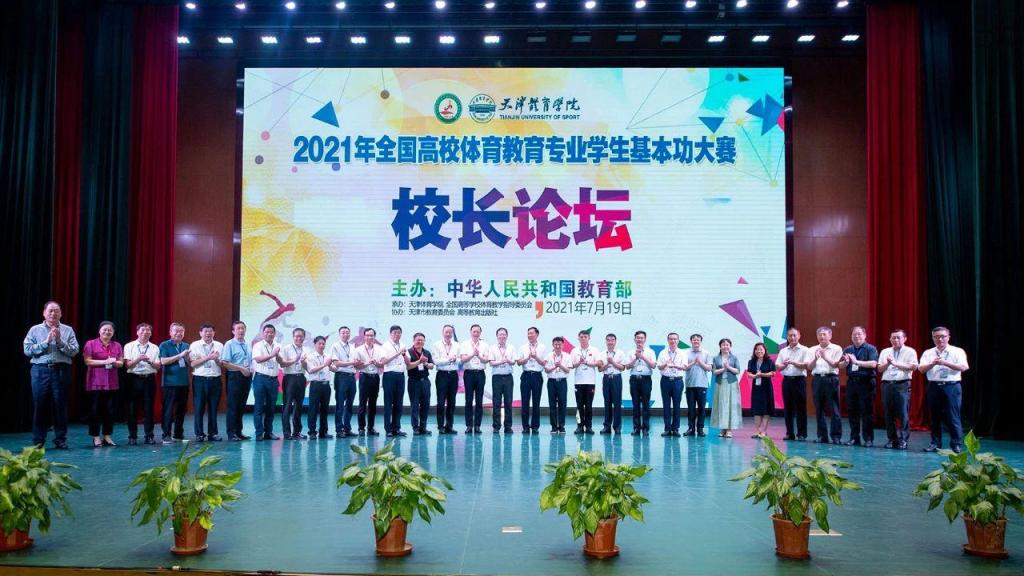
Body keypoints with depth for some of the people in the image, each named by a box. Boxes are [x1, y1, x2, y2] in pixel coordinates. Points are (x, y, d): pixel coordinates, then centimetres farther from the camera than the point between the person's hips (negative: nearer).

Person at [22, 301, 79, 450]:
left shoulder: (67, 330, 9)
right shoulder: (35, 330, 9)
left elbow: (74, 351, -1)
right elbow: (27, 350, -3)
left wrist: (60, 341, -12)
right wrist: (46, 342, -10)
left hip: (61, 371, 0)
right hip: (40, 370, 0)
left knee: (60, 405, 2)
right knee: (39, 405, 2)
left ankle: (60, 440, 10)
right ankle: (38, 441, 11)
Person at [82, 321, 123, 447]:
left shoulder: (117, 346, 12)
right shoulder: (91, 344, 0)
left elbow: (121, 363, 11)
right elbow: (87, 361, -8)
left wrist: (115, 362, -11)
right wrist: (105, 361, -16)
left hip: (112, 382, 4)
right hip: (95, 382, -4)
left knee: (109, 410, 5)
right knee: (95, 410, -1)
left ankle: (107, 436, 12)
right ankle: (96, 437, 5)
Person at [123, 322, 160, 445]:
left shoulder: (154, 348, 10)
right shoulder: (129, 346, 4)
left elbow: (158, 366, 4)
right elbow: (127, 364, -3)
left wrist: (150, 361, -15)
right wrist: (138, 359, -19)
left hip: (149, 379, 1)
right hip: (134, 378, -1)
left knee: (148, 408, 4)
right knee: (132, 408, 1)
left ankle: (149, 436, 11)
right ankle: (132, 436, 10)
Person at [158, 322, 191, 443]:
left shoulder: (186, 346, 13)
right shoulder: (164, 345, 1)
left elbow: (190, 363, 11)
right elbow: (163, 361, -12)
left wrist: (187, 357, -11)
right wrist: (180, 355, -16)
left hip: (184, 382, 5)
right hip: (169, 382, -5)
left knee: (181, 410, 9)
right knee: (168, 410, -3)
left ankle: (178, 434, 18)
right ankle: (166, 435, 2)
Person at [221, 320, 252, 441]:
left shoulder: (248, 345, 13)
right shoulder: (229, 344, -6)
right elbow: (225, 363, -13)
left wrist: (251, 369, 3)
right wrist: (241, 368, -16)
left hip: (246, 377, 6)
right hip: (235, 377, -6)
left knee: (242, 406, 11)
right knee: (233, 406, -3)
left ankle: (238, 431, 19)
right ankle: (231, 433, 2)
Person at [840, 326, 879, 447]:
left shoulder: (871, 349, -1)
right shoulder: (848, 350, 13)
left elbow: (873, 364, -16)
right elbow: (840, 366, 10)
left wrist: (857, 361, -21)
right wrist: (846, 362, -12)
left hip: (866, 382, -5)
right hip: (851, 382, 5)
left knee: (867, 412, -2)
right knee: (852, 411, 8)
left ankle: (868, 439, 5)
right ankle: (854, 438, 15)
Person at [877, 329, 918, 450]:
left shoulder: (910, 351, 4)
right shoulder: (885, 352, 16)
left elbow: (914, 367, -10)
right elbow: (879, 369, 11)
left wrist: (896, 363, -14)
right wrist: (887, 363, -8)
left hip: (903, 385, -4)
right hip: (887, 384, 4)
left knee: (903, 414, -7)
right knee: (889, 414, 6)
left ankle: (903, 440, -2)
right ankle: (892, 439, 13)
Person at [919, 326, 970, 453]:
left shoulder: (957, 351, 3)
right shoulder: (928, 353, 10)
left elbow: (964, 367, -10)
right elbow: (921, 369, 0)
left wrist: (945, 363, -19)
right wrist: (932, 364, -19)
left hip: (952, 387, -3)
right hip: (934, 387, 3)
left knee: (953, 417, -3)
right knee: (935, 417, 7)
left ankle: (957, 445, 5)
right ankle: (935, 443, 15)